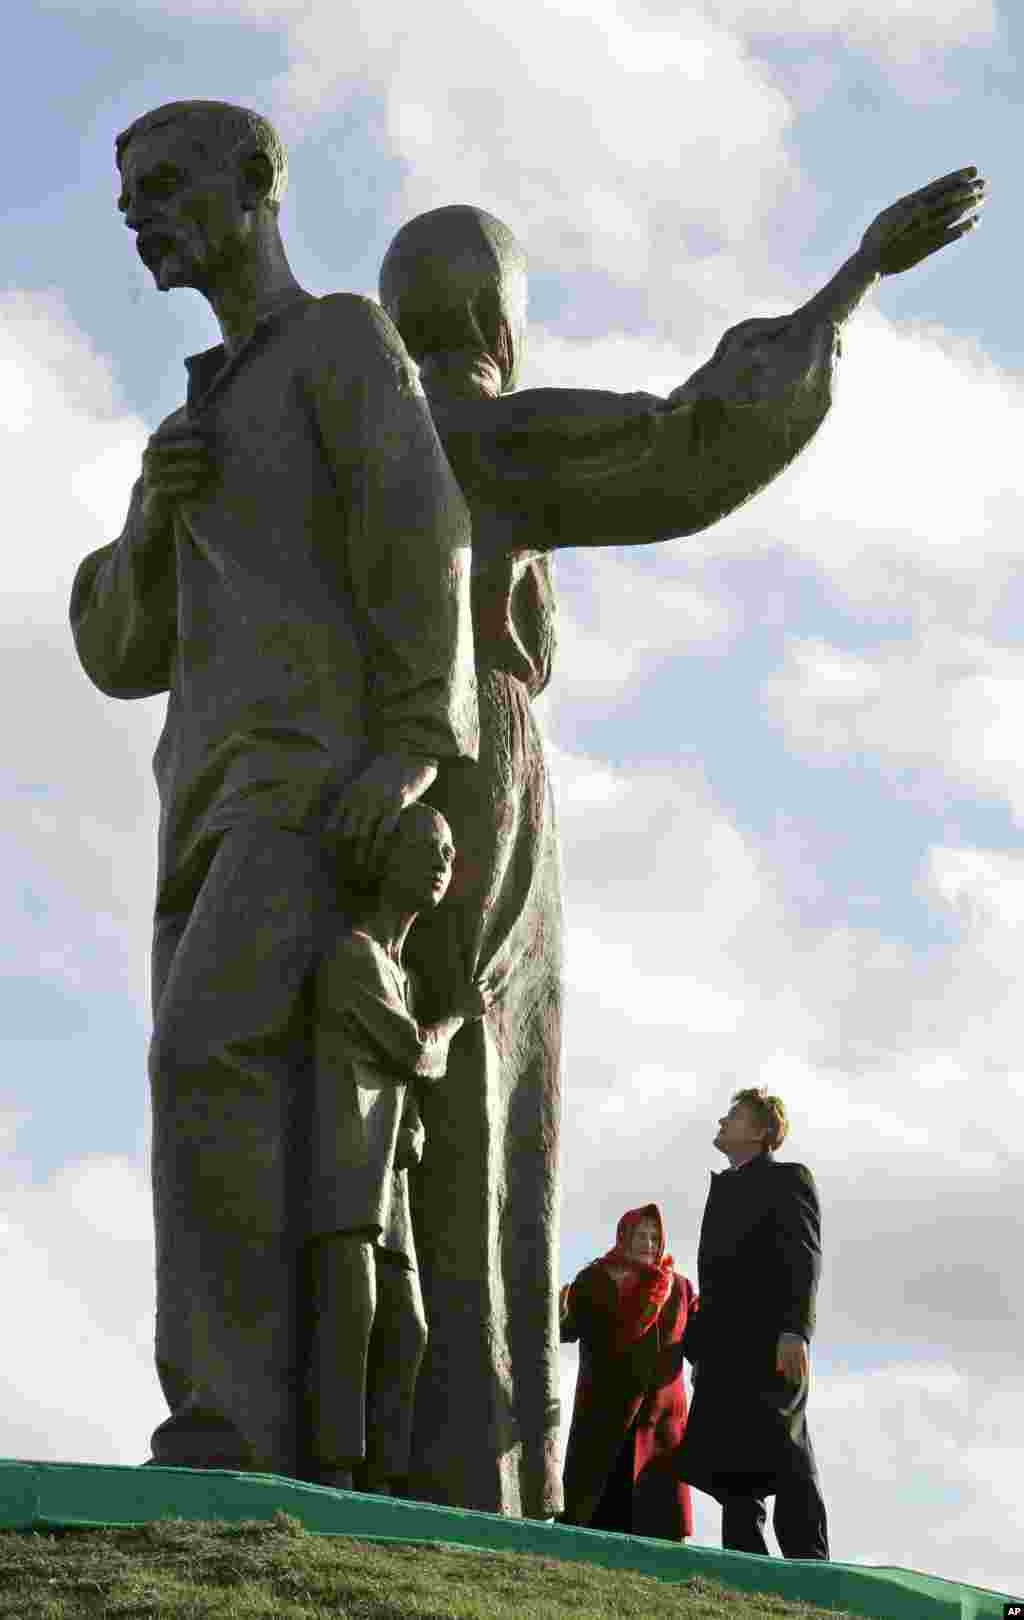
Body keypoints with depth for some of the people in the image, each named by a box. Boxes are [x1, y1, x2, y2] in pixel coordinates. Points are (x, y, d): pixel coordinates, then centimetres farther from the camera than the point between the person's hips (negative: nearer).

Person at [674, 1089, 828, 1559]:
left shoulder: (787, 1179, 5)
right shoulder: (726, 1190, 27)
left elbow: (804, 1259, -8)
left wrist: (794, 1331, -21)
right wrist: (699, 1349, 14)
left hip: (770, 1344, -8)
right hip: (724, 1352, 8)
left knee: (783, 1459, -15)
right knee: (732, 1469, 1)